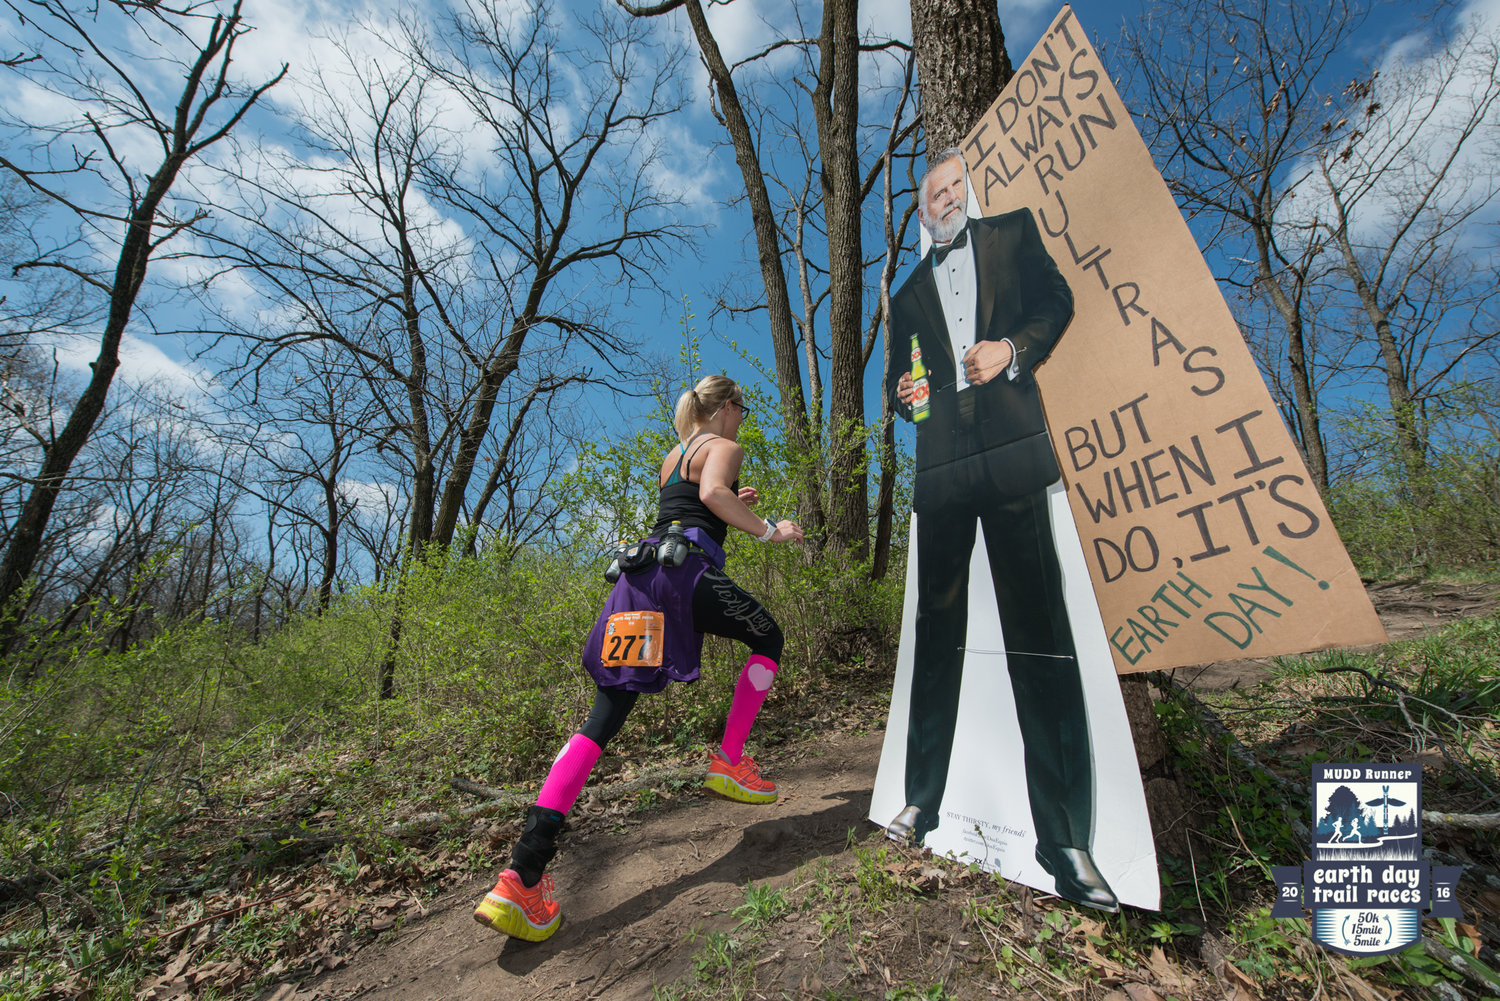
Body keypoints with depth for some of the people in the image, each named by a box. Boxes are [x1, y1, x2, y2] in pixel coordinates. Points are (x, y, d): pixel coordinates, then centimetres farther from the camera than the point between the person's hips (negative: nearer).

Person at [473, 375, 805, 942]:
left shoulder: (671, 457, 33)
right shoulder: (726, 447, 8)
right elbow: (712, 494, -14)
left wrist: (733, 508, 44)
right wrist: (765, 531, -4)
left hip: (639, 570, 7)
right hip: (686, 568, -7)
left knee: (604, 716, 1)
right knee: (768, 639, 17)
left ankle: (522, 875, -6)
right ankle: (728, 764, 11)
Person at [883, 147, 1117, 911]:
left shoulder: (1012, 233, 22)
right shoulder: (908, 294, 26)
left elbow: (1057, 302, 11)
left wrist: (1013, 349, -8)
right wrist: (904, 396, 0)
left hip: (1009, 447, -2)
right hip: (940, 463, 3)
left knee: (1038, 631, -6)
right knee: (935, 631, 3)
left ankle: (1062, 834, 4)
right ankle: (923, 799, 14)